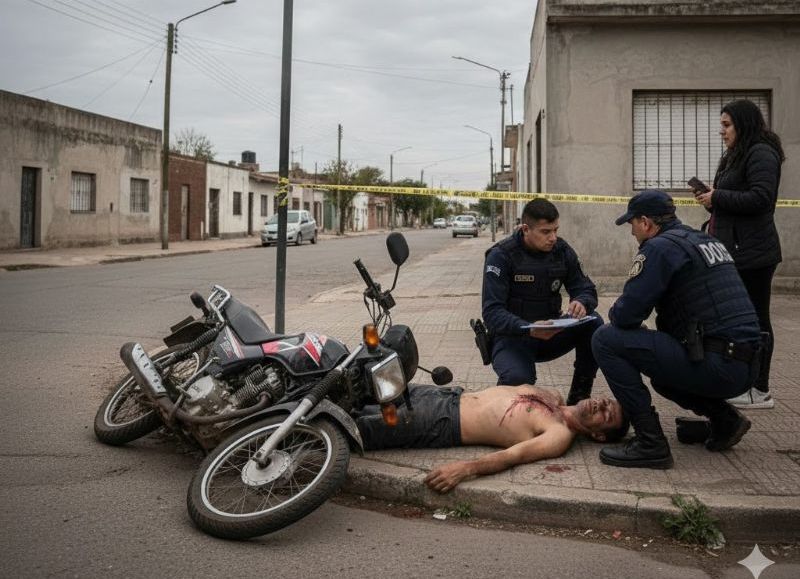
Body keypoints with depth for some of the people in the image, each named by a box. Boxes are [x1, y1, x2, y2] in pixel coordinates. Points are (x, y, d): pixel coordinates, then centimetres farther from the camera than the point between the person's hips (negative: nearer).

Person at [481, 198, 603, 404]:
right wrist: (528, 329, -39)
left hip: (550, 334, 5)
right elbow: (492, 312, -21)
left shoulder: (562, 250, -1)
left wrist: (582, 303, -24)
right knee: (518, 378, -35)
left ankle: (578, 397, -7)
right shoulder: (501, 255, -15)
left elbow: (586, 290, 3)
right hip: (513, 336, -5)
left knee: (594, 324, -20)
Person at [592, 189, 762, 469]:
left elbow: (625, 314, -14)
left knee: (606, 340, -8)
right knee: (660, 367, 35)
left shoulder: (660, 247, -9)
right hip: (745, 366, 9)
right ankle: (723, 418, 17)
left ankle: (650, 443, -9)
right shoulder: (706, 241, 18)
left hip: (716, 366, -9)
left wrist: (614, 315, 10)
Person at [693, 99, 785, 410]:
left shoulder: (761, 154, -11)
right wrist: (710, 197, 6)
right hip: (736, 250, 10)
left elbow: (760, 198, -22)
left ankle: (760, 391, 3)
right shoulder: (736, 156, 20)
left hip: (753, 252, -10)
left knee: (755, 319, -4)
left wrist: (718, 198, -15)